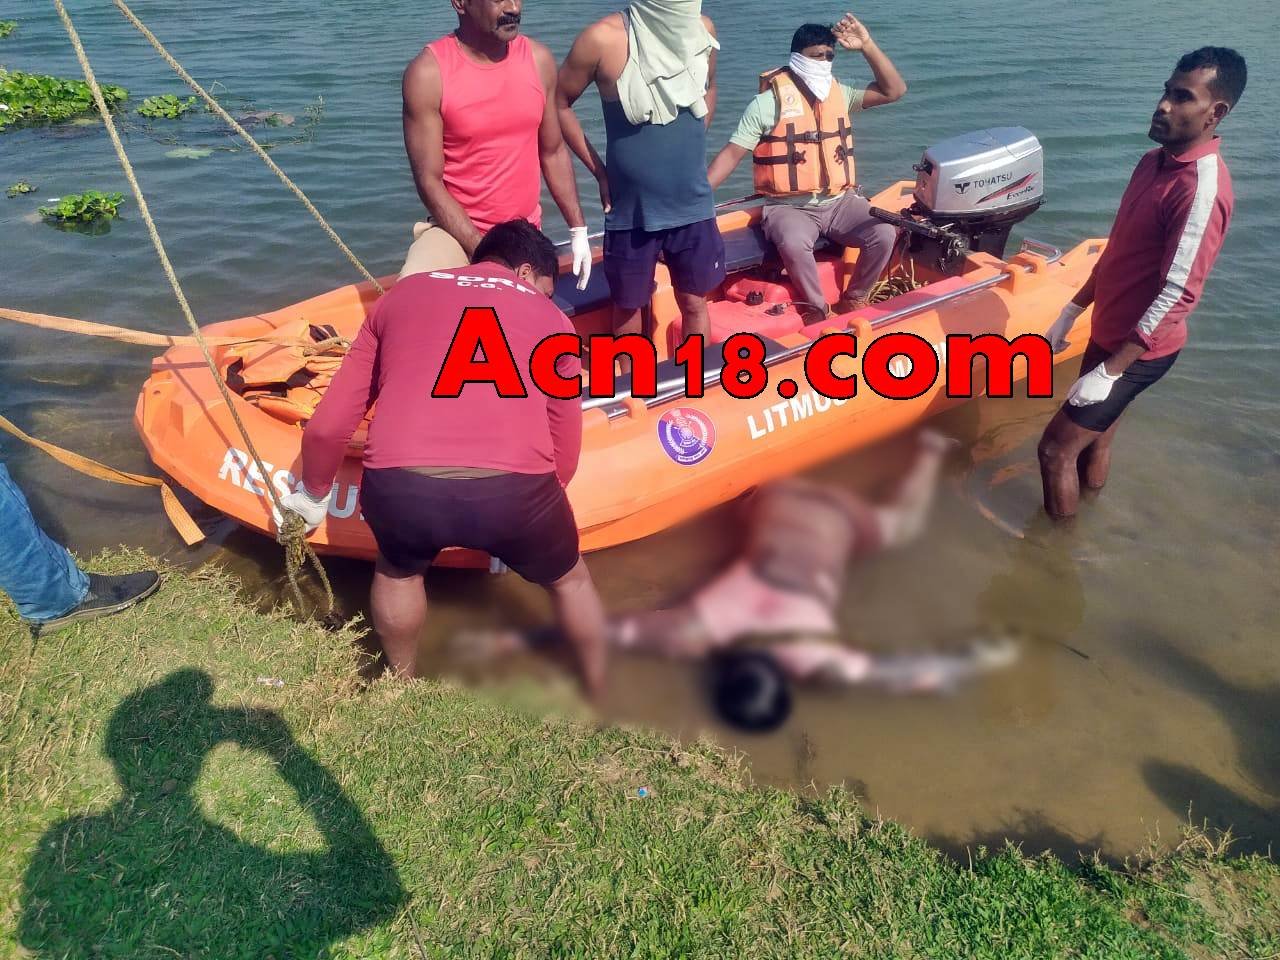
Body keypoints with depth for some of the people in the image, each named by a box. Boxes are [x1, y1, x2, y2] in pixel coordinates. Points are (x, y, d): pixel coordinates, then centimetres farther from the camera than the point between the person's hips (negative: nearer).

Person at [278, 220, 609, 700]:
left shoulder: (401, 295, 26)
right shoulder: (551, 318, 23)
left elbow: (328, 426, 26)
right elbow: (564, 452, 24)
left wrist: (314, 495, 44)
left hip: (397, 485, 1)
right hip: (512, 486, -1)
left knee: (397, 569, 37)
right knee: (570, 579, 32)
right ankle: (599, 696, 50)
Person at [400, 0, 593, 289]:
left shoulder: (539, 59, -1)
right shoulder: (429, 72, -14)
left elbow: (553, 152, 9)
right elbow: (429, 181, -15)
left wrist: (578, 229, 7)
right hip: (456, 229, -4)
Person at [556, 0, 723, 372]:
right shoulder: (605, 38, -15)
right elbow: (558, 104, -5)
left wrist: (689, 147, 13)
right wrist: (599, 171, -4)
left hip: (693, 204, 3)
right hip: (632, 208, -3)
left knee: (695, 302, 12)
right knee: (628, 305, 11)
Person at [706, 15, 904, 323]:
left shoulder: (840, 93, 10)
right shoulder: (767, 103, -3)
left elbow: (894, 90, 7)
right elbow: (732, 153, -5)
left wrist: (867, 46, -2)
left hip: (841, 202, 4)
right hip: (790, 206, -4)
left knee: (884, 234, -20)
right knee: (794, 245, -37)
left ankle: (854, 300, 3)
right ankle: (816, 308, -11)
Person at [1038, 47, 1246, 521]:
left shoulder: (1201, 188, -26)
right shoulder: (1154, 161, 3)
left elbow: (1176, 297, -28)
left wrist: (1108, 372, -27)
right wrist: (1070, 313, 15)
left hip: (1137, 350, -9)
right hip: (1109, 332, 9)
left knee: (1056, 447, -4)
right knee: (1095, 440, 21)